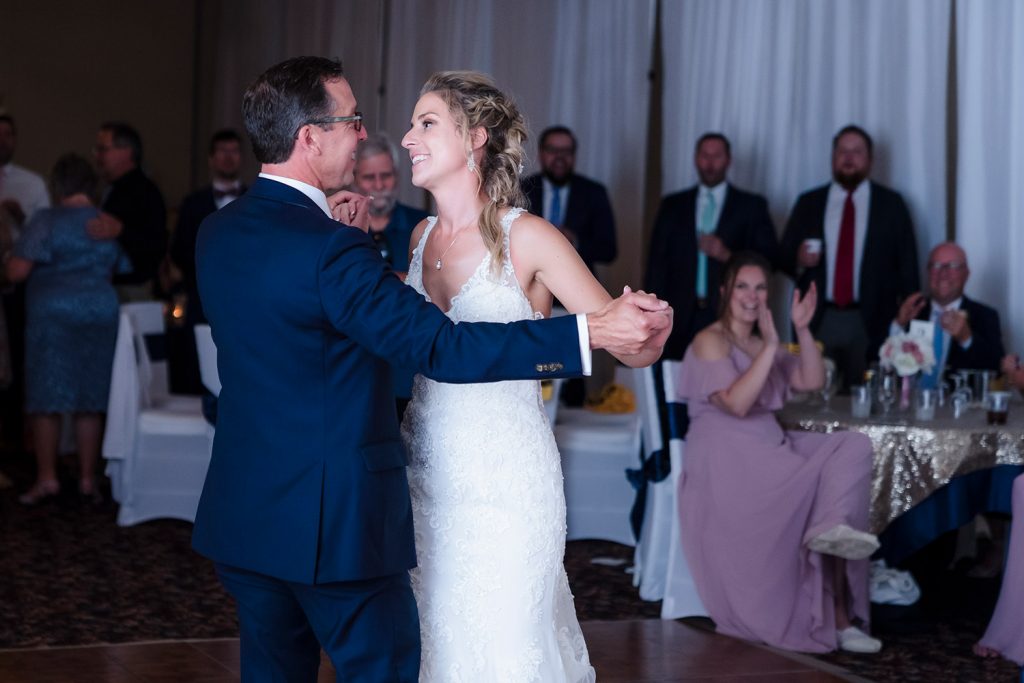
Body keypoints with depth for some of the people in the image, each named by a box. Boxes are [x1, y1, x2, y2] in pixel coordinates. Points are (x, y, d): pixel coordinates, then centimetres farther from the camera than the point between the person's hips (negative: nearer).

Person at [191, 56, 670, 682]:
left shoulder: (217, 233, 4)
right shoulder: (329, 249, -22)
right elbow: (441, 347, -25)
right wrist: (592, 332, -26)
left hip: (242, 512, 8)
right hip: (334, 517, -8)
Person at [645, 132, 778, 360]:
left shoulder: (751, 206, 11)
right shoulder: (672, 205, 16)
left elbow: (769, 257, 5)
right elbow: (657, 262, 12)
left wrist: (728, 255, -11)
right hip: (681, 319, 2)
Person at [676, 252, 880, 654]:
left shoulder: (761, 345, 22)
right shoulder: (711, 342, -4)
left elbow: (812, 381, 11)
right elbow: (737, 403, -19)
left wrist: (803, 330, 0)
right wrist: (771, 345, -20)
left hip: (770, 448, 8)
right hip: (726, 460, -8)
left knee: (852, 447, -15)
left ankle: (831, 528, -33)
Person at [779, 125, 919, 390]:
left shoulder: (891, 204, 8)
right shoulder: (808, 203, 12)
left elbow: (907, 265, 5)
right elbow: (783, 257, 12)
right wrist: (799, 261, -11)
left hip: (871, 323, -1)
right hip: (818, 320, 1)